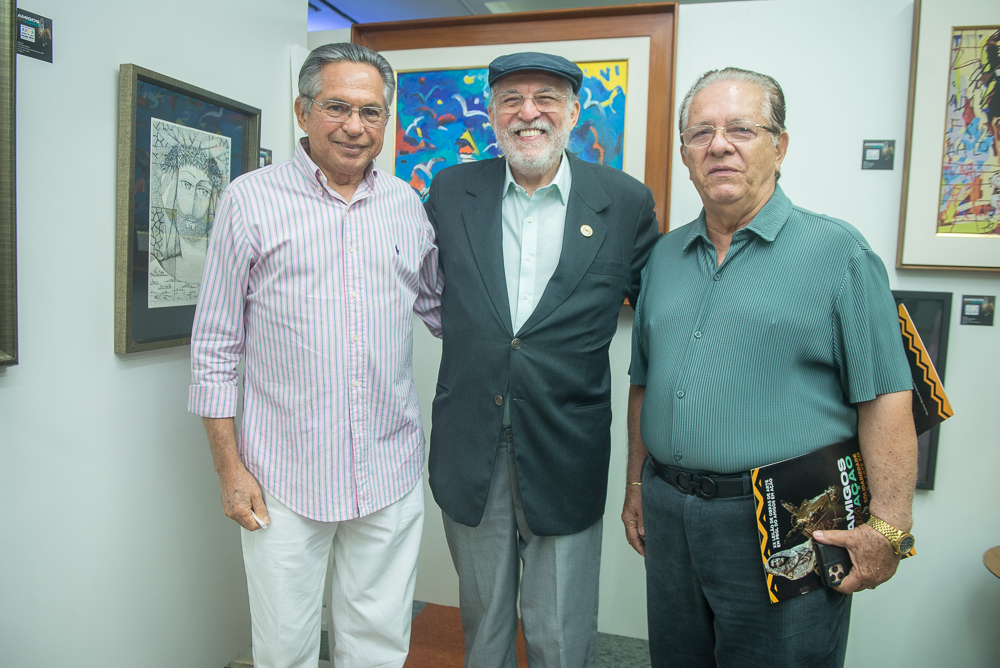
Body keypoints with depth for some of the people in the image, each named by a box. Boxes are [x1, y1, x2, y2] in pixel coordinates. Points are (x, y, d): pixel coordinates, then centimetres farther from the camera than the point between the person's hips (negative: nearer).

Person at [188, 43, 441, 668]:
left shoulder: (409, 205, 6)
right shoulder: (251, 200, -3)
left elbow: (439, 307, 18)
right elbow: (215, 345, -2)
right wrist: (229, 467, -4)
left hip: (391, 472, 3)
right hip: (283, 476, -2)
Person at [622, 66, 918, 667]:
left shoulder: (839, 252, -7)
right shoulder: (664, 257, 9)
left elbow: (886, 398, -10)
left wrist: (887, 528, -14)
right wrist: (637, 486, 13)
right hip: (669, 515, 5)